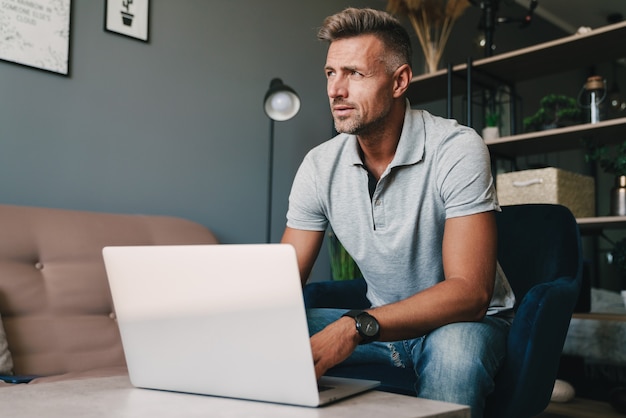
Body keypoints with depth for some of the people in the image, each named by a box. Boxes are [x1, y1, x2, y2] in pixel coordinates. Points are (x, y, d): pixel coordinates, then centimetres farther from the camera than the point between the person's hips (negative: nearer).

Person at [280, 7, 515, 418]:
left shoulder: (457, 149, -21)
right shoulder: (319, 166, -6)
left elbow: (470, 293, -29)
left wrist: (356, 327, -42)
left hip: (462, 321, -4)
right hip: (383, 323, 4)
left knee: (453, 348, -39)